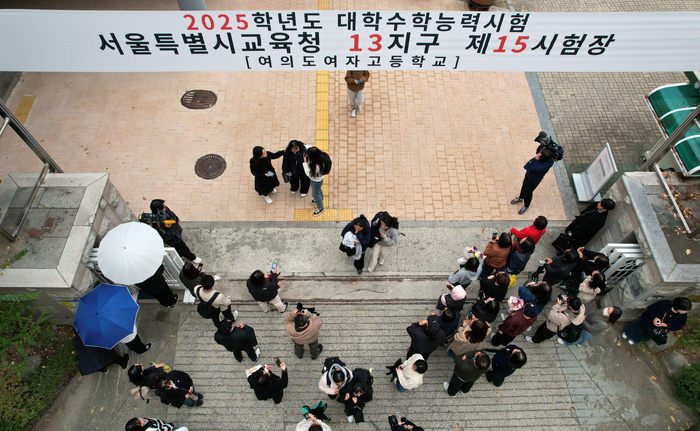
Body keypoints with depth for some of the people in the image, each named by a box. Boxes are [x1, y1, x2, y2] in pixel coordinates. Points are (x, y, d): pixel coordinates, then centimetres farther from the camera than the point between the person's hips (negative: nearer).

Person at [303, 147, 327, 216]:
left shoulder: (317, 166, -46)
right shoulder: (319, 156, -25)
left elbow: (308, 173, -33)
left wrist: (305, 162, -34)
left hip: (316, 181, -8)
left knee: (315, 194, 19)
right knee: (318, 190, 36)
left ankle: (320, 208, 45)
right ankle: (320, 198, 68)